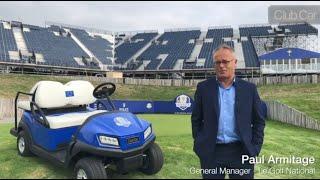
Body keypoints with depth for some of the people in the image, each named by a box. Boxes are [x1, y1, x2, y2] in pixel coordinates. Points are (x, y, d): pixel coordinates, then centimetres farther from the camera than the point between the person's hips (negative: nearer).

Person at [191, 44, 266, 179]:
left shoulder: (249, 88, 3)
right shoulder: (203, 88, 2)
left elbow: (259, 121, 6)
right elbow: (196, 119, 6)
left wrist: (255, 148, 0)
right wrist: (200, 144, 0)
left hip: (241, 151, 1)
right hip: (211, 153, 0)